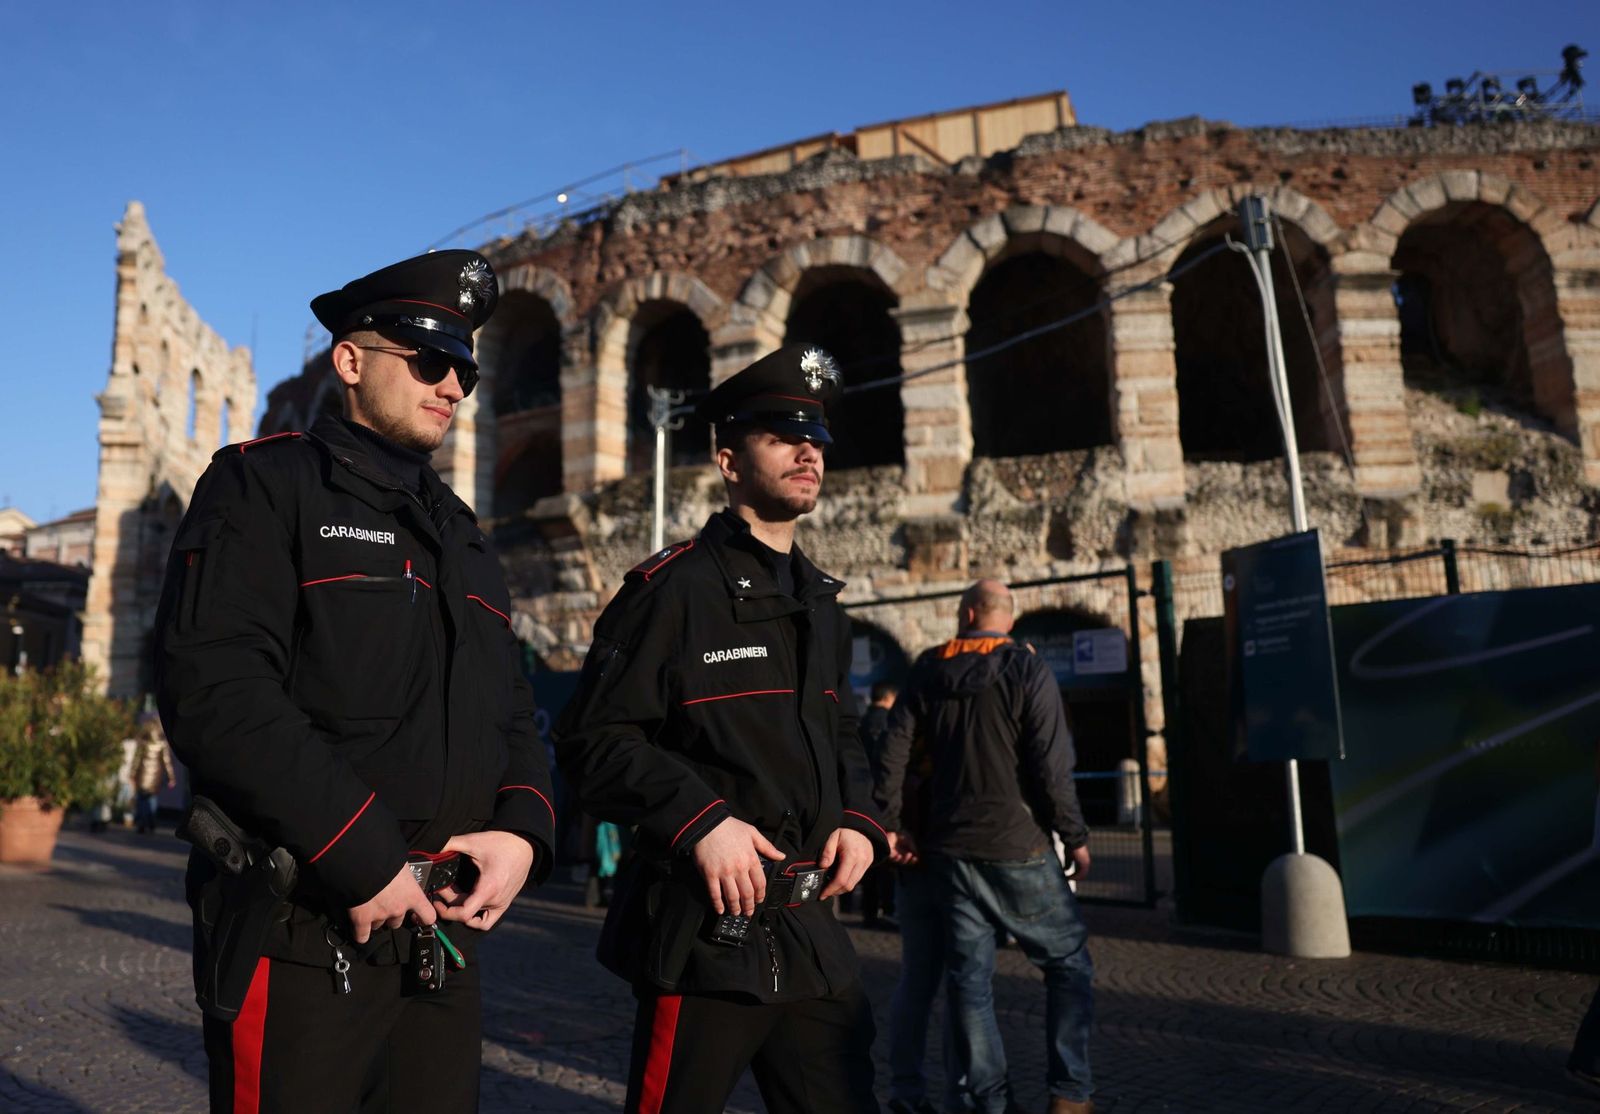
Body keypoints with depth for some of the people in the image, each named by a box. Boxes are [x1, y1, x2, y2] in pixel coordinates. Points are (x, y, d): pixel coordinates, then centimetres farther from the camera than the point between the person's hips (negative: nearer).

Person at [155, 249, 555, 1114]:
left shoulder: (461, 534, 18)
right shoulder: (263, 484, -3)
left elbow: (510, 711, 16)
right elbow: (214, 690, -17)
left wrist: (522, 828, -5)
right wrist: (360, 858, -19)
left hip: (442, 931, 7)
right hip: (301, 929, -6)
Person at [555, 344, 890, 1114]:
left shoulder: (820, 604, 13)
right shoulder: (672, 587, -11)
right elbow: (594, 740, -14)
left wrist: (859, 820, 3)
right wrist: (700, 819, -23)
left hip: (810, 930, 7)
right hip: (705, 927, -7)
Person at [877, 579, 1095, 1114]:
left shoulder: (928, 671, 6)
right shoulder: (1026, 670, -6)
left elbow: (892, 752, 1)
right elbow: (1052, 766, -12)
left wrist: (890, 823, 7)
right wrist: (1075, 836, -3)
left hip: (948, 848, 4)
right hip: (1016, 847, -4)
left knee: (969, 975, 8)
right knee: (1069, 963, 11)